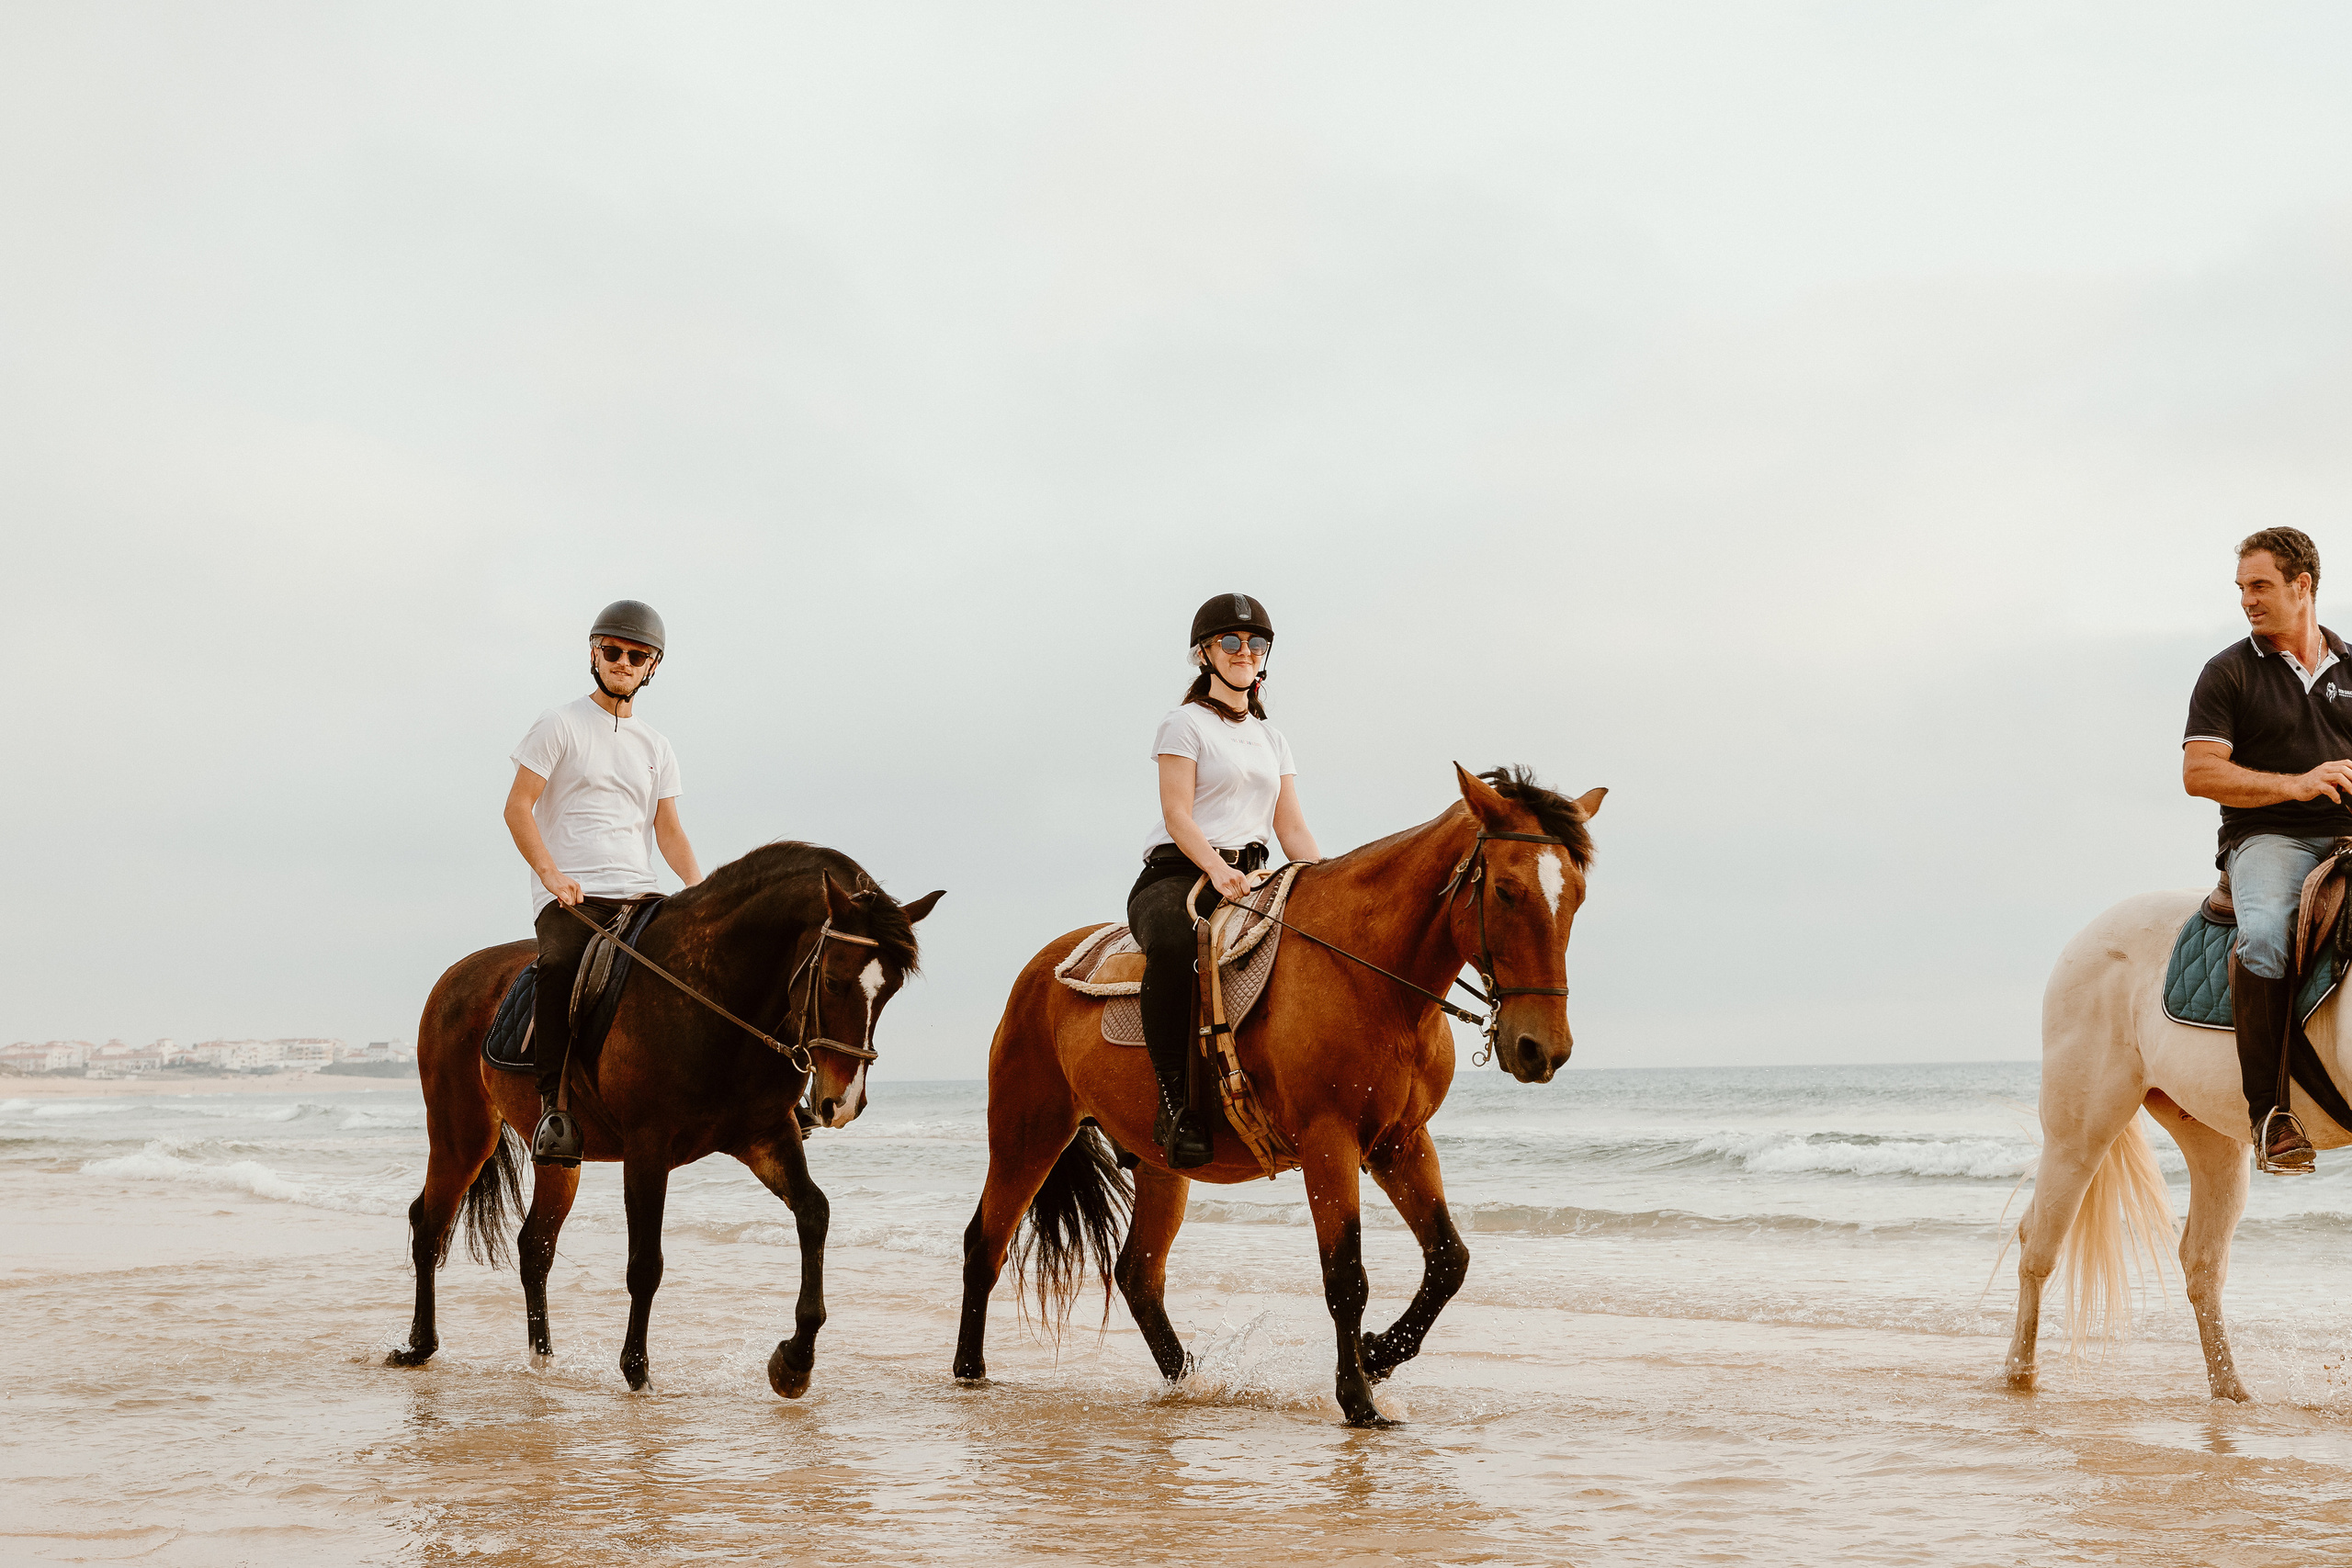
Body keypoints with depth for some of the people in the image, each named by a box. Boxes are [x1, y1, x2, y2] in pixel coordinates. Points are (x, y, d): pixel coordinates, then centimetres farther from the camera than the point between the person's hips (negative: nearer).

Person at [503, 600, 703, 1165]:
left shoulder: (656, 747, 21)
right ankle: (555, 1106, -33)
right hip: (569, 895, -5)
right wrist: (552, 873, -18)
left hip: (638, 892, 5)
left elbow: (669, 832, 14)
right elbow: (517, 807, -1)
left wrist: (701, 890, -6)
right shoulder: (561, 725, 6)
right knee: (563, 964, -36)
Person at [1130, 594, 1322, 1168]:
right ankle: (1175, 1104, -38)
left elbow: (1292, 829, 16)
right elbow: (1177, 815, -7)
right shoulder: (1186, 722, 4)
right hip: (1176, 874, -6)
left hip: (1249, 878, 7)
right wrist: (1217, 869, -25)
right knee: (1173, 948, -41)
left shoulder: (1272, 741, 24)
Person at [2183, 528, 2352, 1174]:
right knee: (2264, 935, -36)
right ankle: (2268, 1106, -28)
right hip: (2268, 837, -4)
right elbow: (2198, 772, -4)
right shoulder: (2229, 673, 6)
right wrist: (2296, 785, -15)